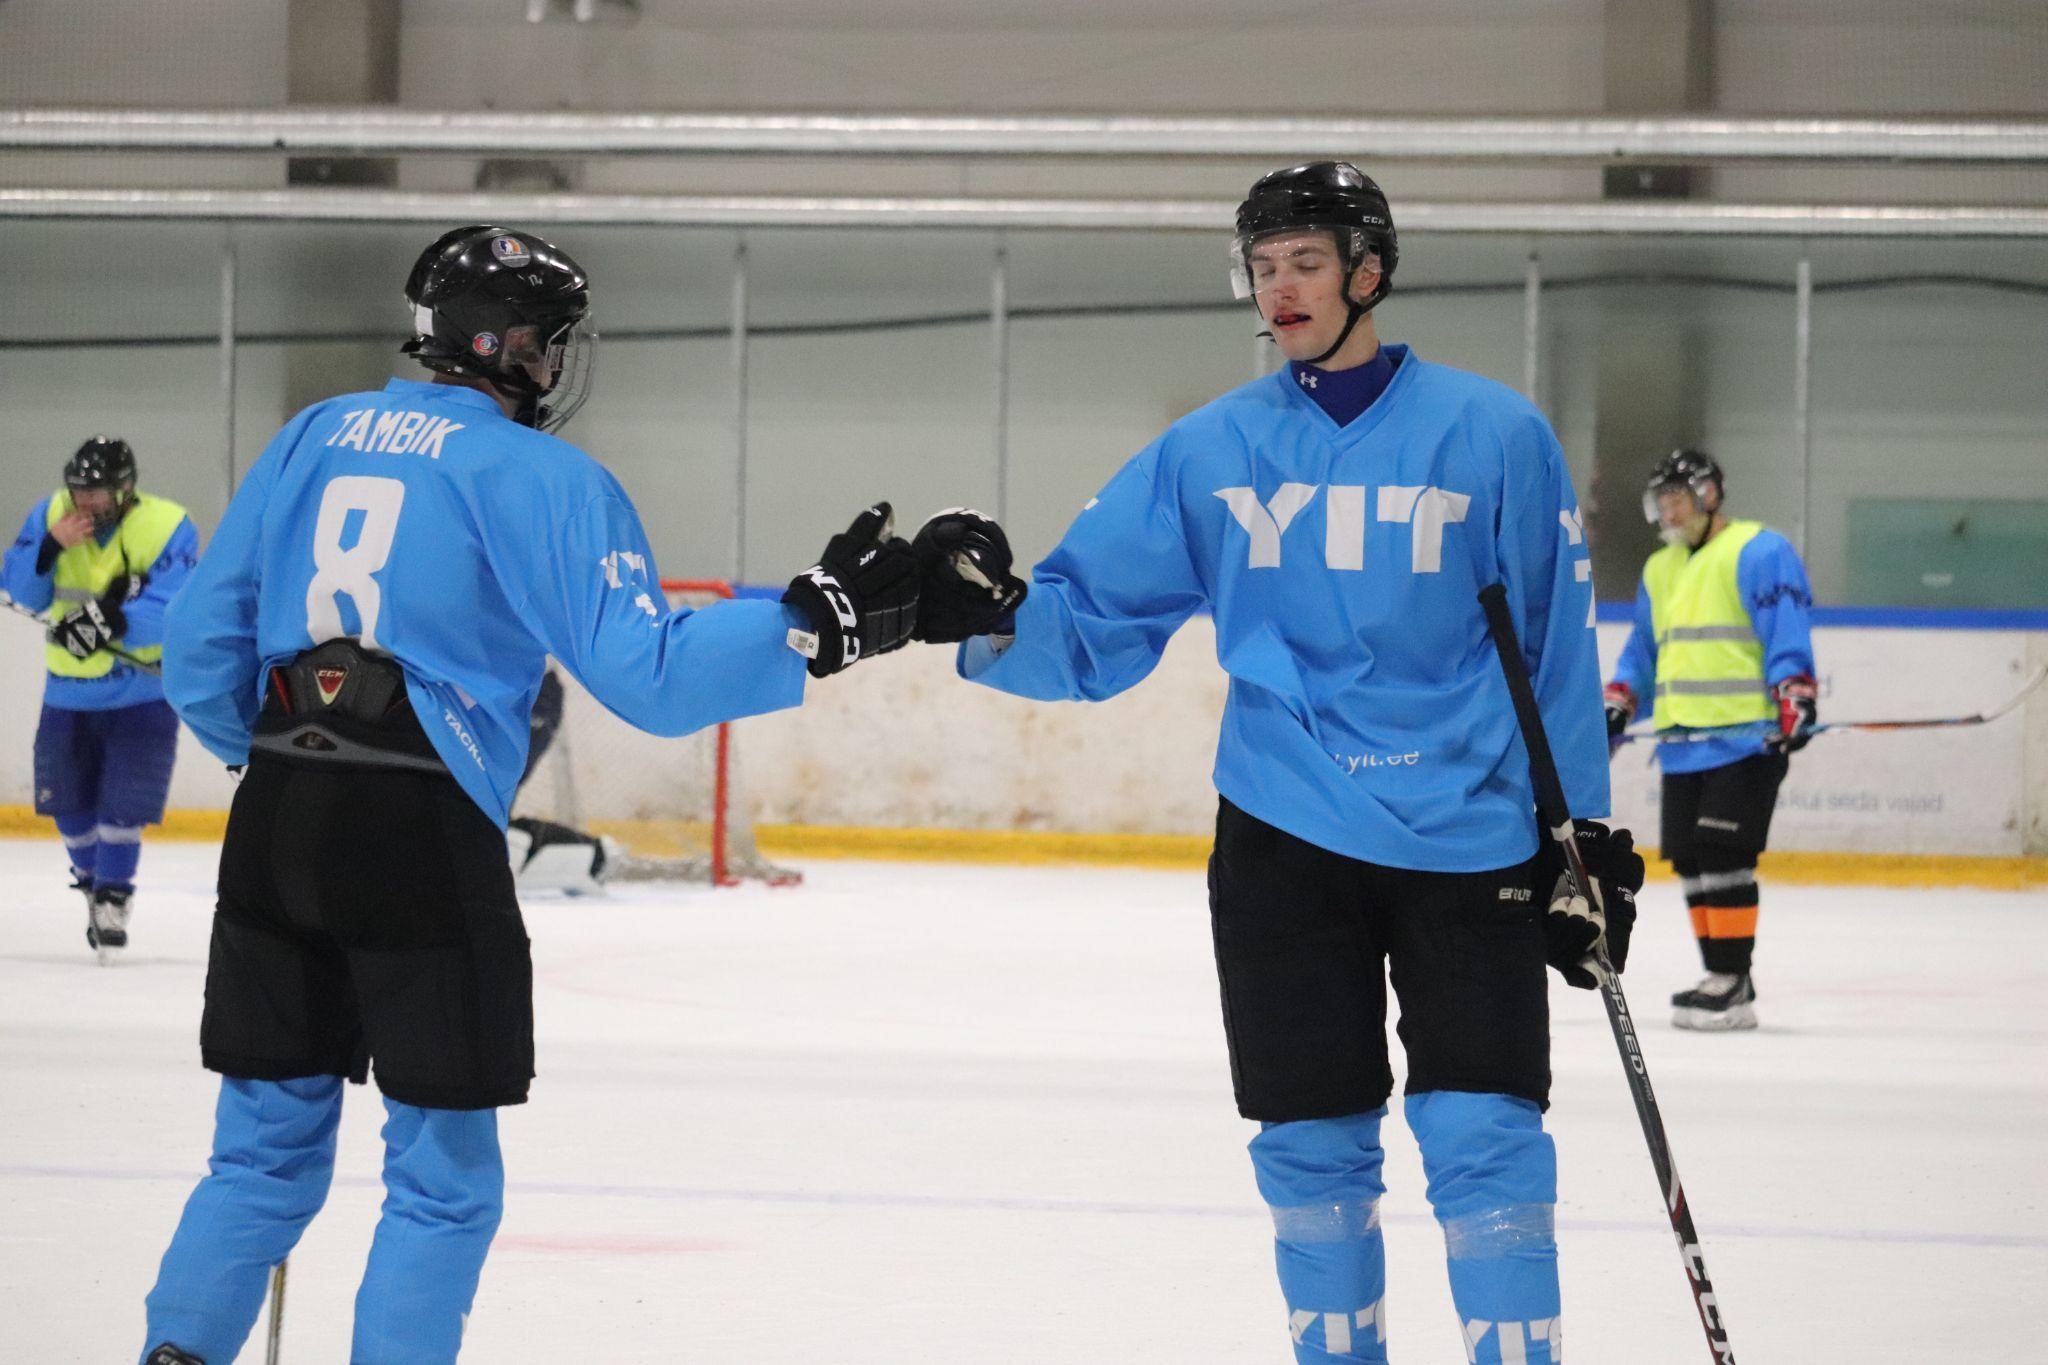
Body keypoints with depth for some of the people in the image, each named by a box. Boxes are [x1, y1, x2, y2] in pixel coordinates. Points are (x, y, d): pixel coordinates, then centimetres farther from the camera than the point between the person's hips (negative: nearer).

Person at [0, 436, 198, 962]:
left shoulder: (167, 528, -18)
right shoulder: (52, 514, -5)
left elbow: (167, 615, -25)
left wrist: (111, 621, -40)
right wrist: (52, 546, -24)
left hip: (141, 688, -4)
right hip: (69, 688, 4)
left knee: (123, 802, -9)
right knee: (70, 801, 12)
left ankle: (112, 898, 3)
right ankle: (92, 881, 33)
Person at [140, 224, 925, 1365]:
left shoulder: (312, 437, 12)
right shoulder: (542, 478, -5)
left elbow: (205, 654, 14)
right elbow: (651, 675, -14)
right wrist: (829, 617, -10)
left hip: (274, 831, 6)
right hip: (422, 843, -6)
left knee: (267, 1151, 17)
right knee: (443, 1180, 5)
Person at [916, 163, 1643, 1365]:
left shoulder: (1494, 435, -3)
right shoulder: (1211, 450, 5)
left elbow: (1553, 644, 2)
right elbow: (1092, 621, 4)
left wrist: (1586, 837, 1)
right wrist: (991, 615, -17)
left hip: (1470, 844, -3)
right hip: (1285, 837, 3)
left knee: (1484, 1135, -7)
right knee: (1313, 1145, 7)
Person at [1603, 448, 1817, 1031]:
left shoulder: (1758, 553, -5)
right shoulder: (1660, 570, 21)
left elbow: (1788, 635, -12)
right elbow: (1643, 652, 28)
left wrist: (1794, 704, -21)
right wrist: (1617, 706, 16)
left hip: (1745, 739, -8)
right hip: (1682, 744, 8)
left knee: (1721, 854, -13)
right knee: (1690, 859, 6)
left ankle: (1731, 982, -11)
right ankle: (1726, 982, 12)